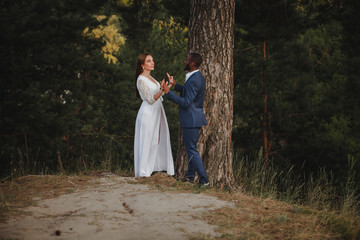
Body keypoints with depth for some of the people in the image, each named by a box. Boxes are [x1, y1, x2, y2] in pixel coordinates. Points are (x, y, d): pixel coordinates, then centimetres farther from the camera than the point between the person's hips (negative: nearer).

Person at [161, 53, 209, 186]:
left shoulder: (193, 81, -24)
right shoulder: (198, 77, 9)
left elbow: (186, 103, -27)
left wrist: (168, 92, -25)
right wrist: (175, 85, 17)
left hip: (190, 120, -10)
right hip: (194, 118, 10)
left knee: (192, 150, -4)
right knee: (191, 148, 19)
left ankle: (204, 180, -2)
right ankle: (190, 176, 29)